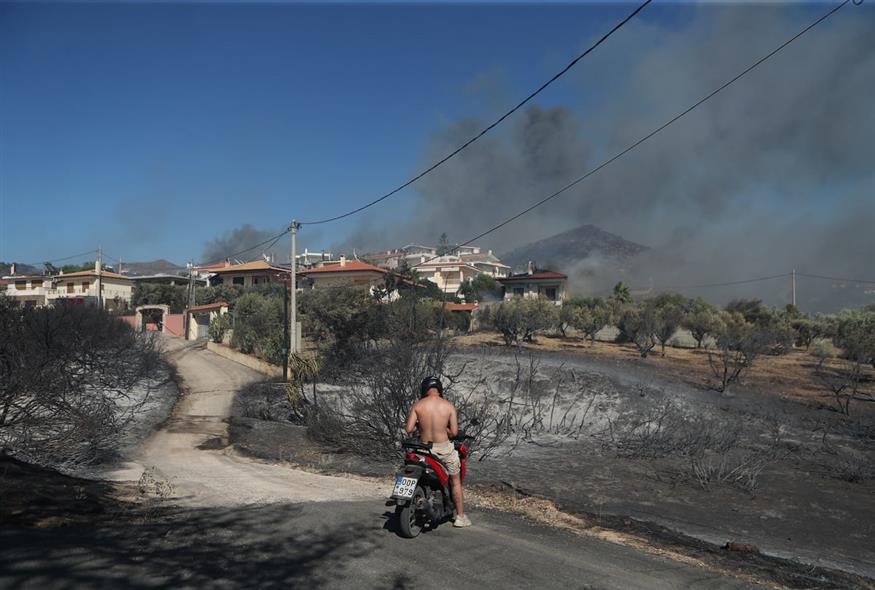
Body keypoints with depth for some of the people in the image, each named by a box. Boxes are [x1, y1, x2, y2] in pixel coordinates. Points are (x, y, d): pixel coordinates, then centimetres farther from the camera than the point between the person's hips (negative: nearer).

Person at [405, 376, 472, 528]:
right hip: (444, 448, -1)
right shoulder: (449, 406, -9)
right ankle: (460, 517, 22)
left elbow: (408, 429, -10)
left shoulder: (417, 405, -8)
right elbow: (454, 432, -8)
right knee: (455, 482, 17)